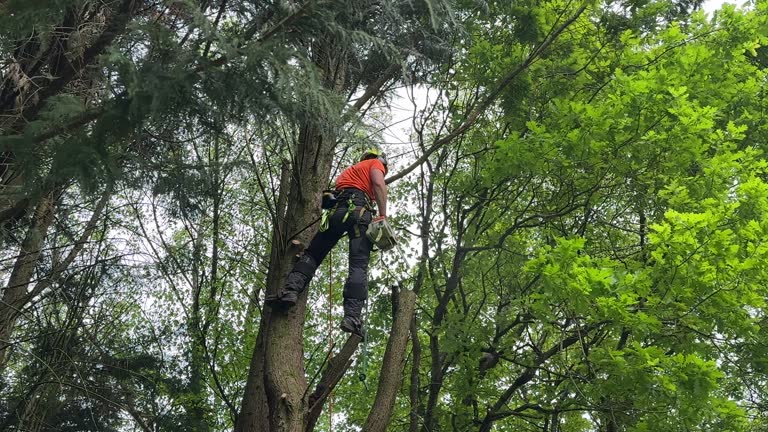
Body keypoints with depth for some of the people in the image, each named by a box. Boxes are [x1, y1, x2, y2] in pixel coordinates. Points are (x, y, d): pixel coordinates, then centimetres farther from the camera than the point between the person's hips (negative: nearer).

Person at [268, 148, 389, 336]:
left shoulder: (349, 170, 40)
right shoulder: (375, 164, 21)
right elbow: (379, 184, 1)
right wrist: (383, 216, -4)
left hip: (337, 210, 5)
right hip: (359, 210, -5)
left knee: (313, 254, 8)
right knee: (358, 266, -12)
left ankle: (290, 290, -15)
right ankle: (352, 317, -25)